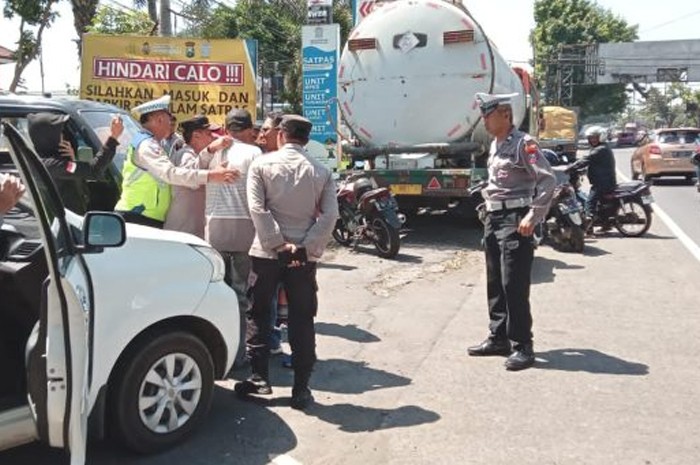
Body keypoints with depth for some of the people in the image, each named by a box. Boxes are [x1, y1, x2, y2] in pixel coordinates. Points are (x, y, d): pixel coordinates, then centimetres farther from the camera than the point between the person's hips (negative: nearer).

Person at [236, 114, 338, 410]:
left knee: (258, 316, 13)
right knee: (302, 322, 7)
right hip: (304, 255, 2)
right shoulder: (321, 172, 4)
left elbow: (257, 208, -11)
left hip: (266, 252, -1)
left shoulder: (261, 164, -1)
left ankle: (259, 378, 14)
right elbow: (330, 215, -6)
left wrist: (278, 243, -12)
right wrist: (306, 248, -9)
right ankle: (301, 389, 9)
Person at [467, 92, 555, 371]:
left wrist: (533, 216, -20)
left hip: (515, 220, -9)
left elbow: (547, 180, -17)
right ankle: (498, 338, 24)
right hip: (493, 219, 9)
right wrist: (489, 208, 17)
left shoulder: (523, 143, -11)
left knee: (514, 285, -9)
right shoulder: (495, 144, 16)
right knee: (495, 283, 13)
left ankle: (523, 346, 1)